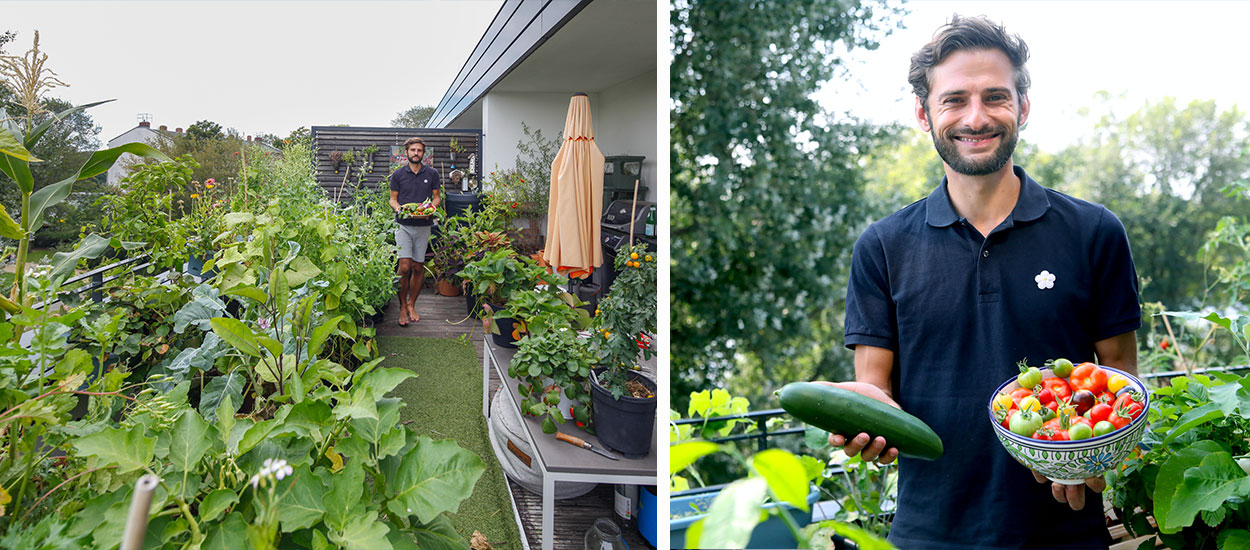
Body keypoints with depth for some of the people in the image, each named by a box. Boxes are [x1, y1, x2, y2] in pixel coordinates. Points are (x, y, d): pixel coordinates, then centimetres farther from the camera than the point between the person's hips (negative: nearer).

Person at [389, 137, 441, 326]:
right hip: (403, 225, -2)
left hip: (423, 225, 2)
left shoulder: (432, 174, 6)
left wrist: (431, 208, -9)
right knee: (404, 267, -11)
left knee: (419, 268, 6)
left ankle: (411, 305, 21)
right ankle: (402, 307, 1)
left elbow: (437, 196, 12)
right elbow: (393, 198, 9)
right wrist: (398, 208, -13)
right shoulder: (398, 174, 5)